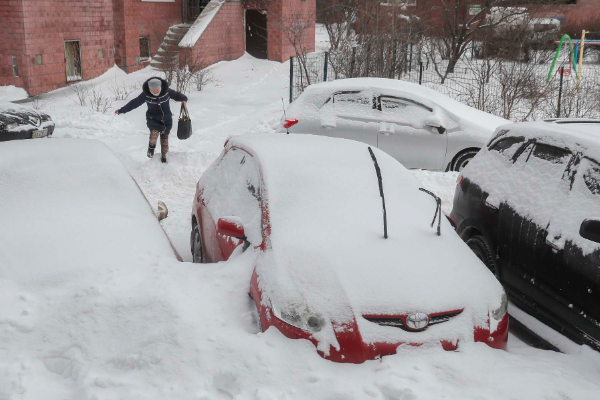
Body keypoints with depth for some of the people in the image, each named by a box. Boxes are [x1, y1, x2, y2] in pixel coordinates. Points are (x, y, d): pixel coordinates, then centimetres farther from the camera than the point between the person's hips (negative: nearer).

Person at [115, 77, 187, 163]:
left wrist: (183, 99, -22)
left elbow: (176, 94, 0)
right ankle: (152, 146, 7)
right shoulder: (146, 95, -15)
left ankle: (163, 155, 29)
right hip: (153, 119, -2)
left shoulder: (167, 91, -13)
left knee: (164, 137, 9)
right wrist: (122, 110, -7)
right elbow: (134, 103, -8)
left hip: (166, 119, 2)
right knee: (154, 133, -25)